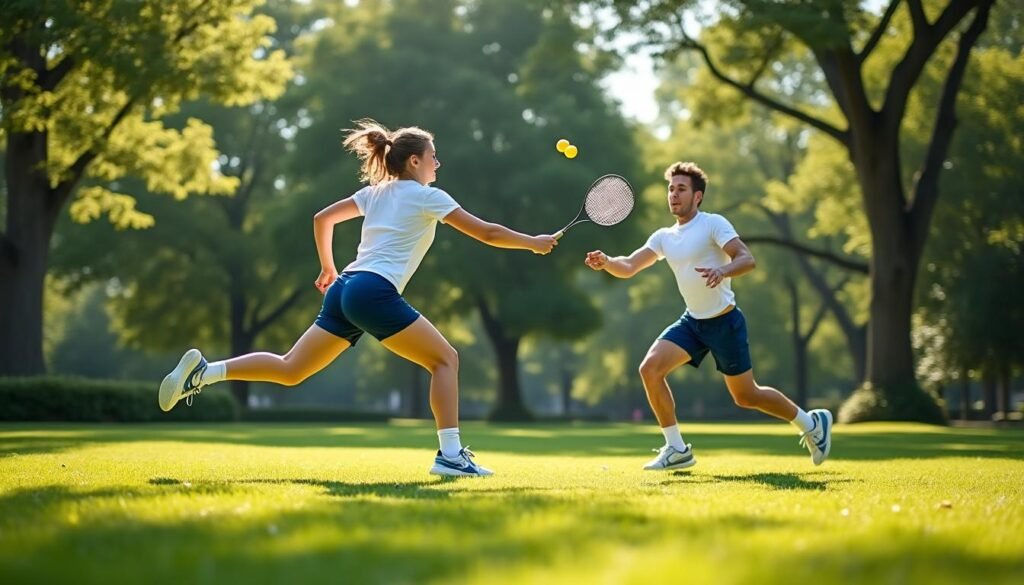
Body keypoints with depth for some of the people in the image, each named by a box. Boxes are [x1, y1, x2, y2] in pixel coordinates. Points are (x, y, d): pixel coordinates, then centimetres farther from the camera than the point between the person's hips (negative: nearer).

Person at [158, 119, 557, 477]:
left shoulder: (376, 192, 23)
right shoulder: (427, 196, 3)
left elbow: (322, 219, 25)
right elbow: (486, 233, 4)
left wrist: (328, 269, 34)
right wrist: (533, 243, 16)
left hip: (343, 289, 7)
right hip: (375, 292, -7)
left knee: (290, 370, 9)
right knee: (445, 359, 0)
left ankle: (204, 371, -5)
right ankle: (450, 454, -8)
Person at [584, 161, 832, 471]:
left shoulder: (713, 224, -11)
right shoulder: (663, 237, 7)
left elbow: (747, 259, -22)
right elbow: (629, 267, 0)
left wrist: (722, 271, -42)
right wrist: (606, 262, -22)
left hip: (724, 321, -6)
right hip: (692, 321, 6)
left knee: (746, 396, 2)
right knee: (650, 368, -14)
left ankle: (811, 423, 25)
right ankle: (677, 449, -7)